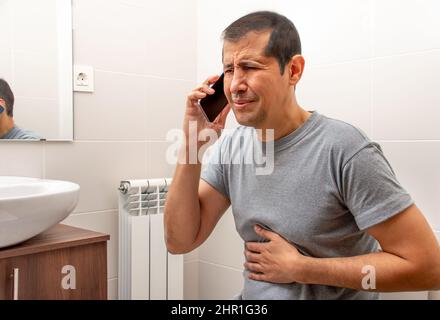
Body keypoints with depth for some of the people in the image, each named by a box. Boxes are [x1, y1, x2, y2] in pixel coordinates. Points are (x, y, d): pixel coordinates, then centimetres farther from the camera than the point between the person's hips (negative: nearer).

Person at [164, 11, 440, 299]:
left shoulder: (344, 149, -20)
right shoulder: (230, 148, -3)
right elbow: (180, 241, -4)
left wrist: (299, 268, -16)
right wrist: (191, 148, -14)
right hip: (252, 295, 4)